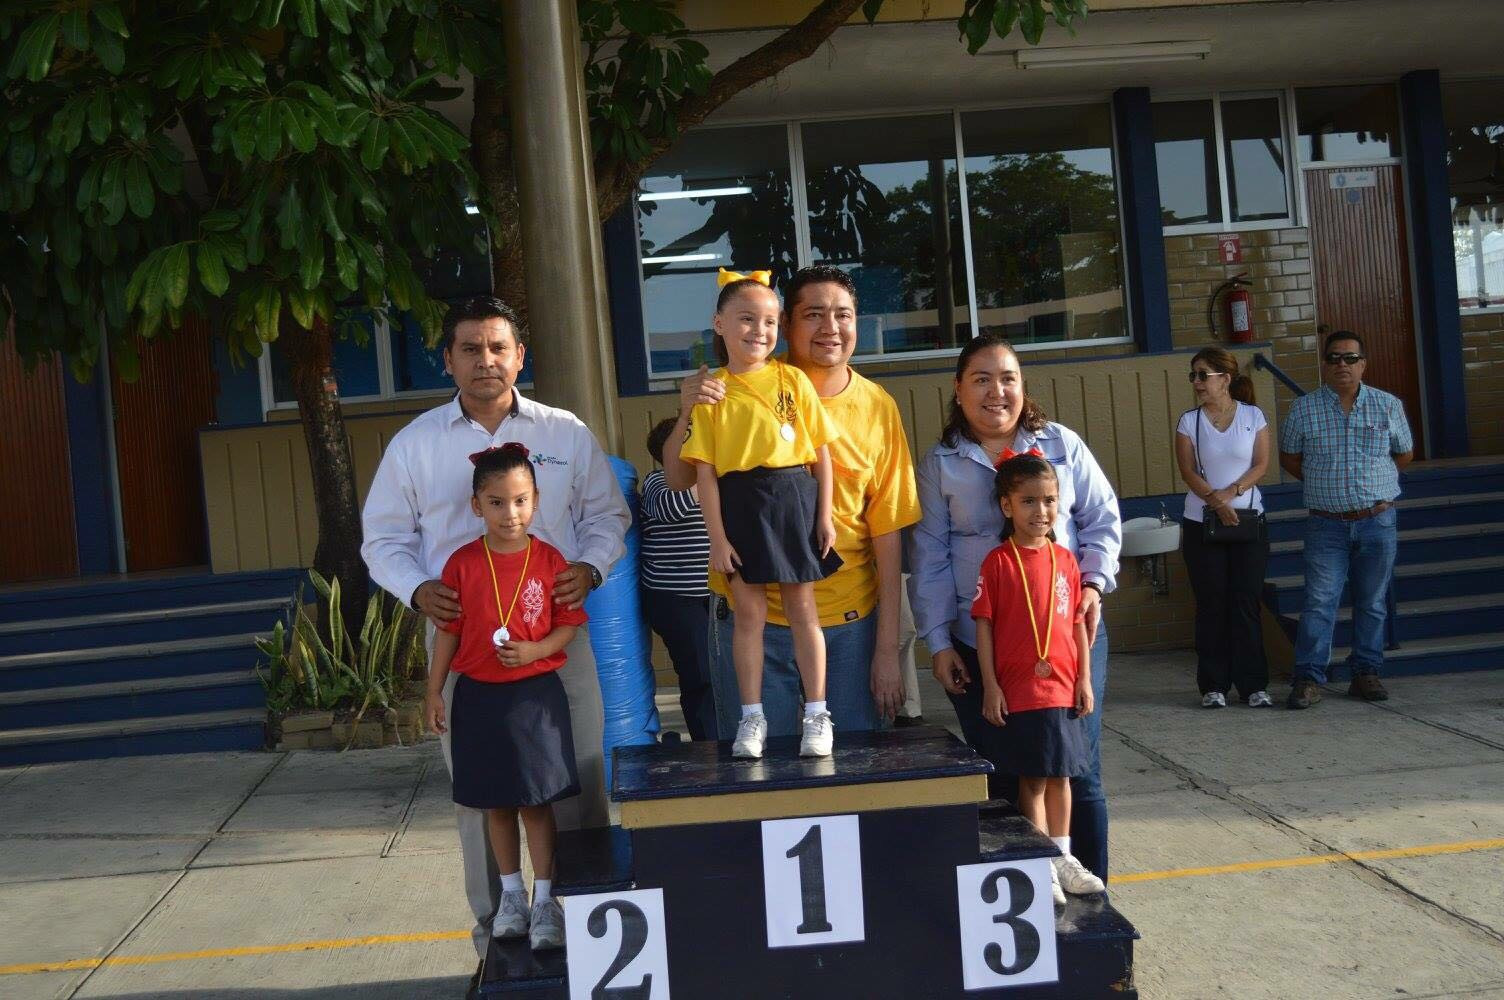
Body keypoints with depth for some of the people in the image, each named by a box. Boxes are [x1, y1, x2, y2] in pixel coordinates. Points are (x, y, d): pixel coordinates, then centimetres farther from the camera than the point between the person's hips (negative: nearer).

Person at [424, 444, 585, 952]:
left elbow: (569, 623, 0)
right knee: (497, 803, 11)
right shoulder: (462, 563, -2)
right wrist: (434, 691, 2)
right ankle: (511, 895, 25)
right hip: (478, 696, 1)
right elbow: (448, 631, 3)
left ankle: (544, 900, 12)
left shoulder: (550, 560, -4)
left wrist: (535, 651, -17)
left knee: (538, 800, 2)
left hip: (536, 693, -1)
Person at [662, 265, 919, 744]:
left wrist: (888, 649, -2)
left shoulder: (878, 408, -2)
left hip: (849, 621, 1)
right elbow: (678, 481, -2)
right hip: (750, 615, -1)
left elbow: (887, 535, -1)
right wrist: (687, 415, -22)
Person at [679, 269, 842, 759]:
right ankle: (752, 717, 17)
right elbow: (704, 470, -2)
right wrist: (717, 537, -6)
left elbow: (821, 450, 3)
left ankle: (816, 715, 15)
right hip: (739, 504, 0)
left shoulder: (792, 379, 1)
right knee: (749, 613, 6)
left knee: (802, 609, 7)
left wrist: (824, 515, -2)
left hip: (793, 498, 0)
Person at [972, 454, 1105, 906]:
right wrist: (990, 685, -10)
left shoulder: (1065, 560, 6)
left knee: (1061, 776, 15)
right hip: (1019, 692, -5)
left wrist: (1084, 678, 7)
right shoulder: (999, 562, -8)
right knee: (1033, 779, 3)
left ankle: (1063, 858, 28)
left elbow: (1077, 623, 10)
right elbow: (983, 625, -8)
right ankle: (1042, 868, 13)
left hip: (1063, 688, 5)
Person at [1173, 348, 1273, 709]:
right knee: (1212, 604, 2)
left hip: (1249, 519, 0)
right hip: (1202, 522, 0)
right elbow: (1188, 471, -4)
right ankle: (1213, 685, 8)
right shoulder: (1189, 421, 2)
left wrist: (1231, 493, -15)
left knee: (1247, 602, 0)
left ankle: (1253, 684, 6)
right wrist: (1217, 502, -17)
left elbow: (1261, 464, -2)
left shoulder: (1252, 415, 2)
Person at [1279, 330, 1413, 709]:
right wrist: (1325, 485, 6)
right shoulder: (1304, 409, 0)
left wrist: (1374, 481, 9)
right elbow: (1289, 458, 10)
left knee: (1372, 602, 8)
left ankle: (1365, 674, 17)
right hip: (1327, 525, -1)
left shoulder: (1388, 405, 3)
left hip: (1378, 521, 2)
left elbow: (1405, 454, 15)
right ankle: (1308, 678, -3)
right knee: (1320, 601, -6)